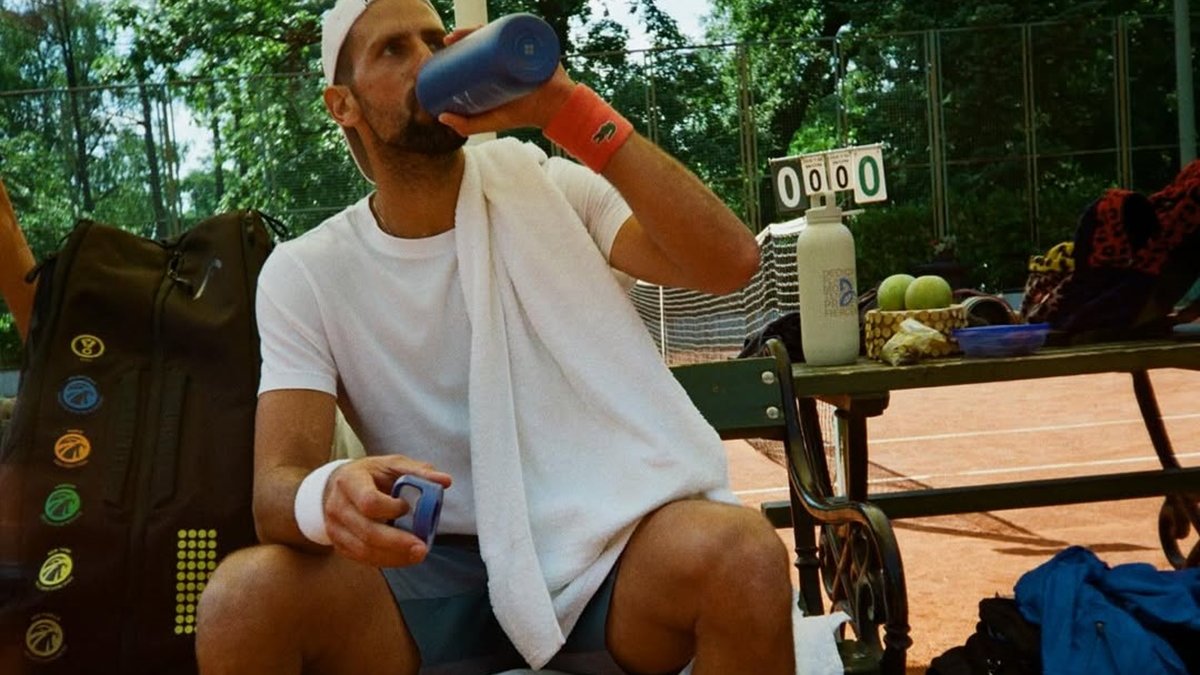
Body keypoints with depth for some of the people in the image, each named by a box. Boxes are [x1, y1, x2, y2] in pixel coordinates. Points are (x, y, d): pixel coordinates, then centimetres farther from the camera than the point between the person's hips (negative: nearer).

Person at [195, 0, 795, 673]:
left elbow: (730, 262, -15)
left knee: (741, 552, -32)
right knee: (244, 597, -27)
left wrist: (568, 110, -19)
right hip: (434, 568, 1)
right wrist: (328, 496, -35)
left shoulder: (546, 189, -1)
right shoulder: (302, 274, -1)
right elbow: (277, 483, -9)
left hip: (600, 548, 0)